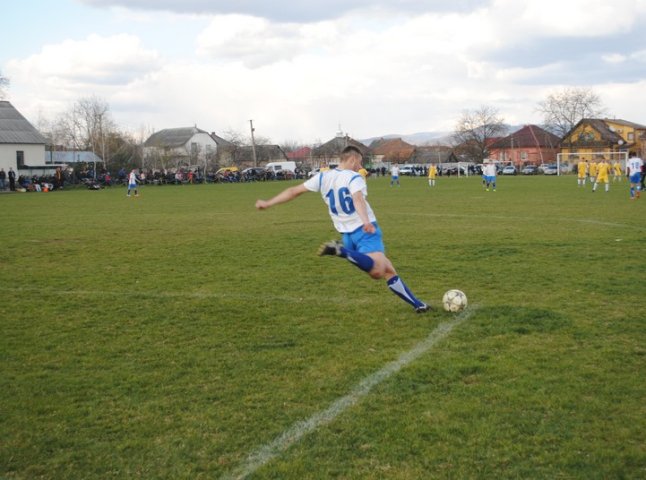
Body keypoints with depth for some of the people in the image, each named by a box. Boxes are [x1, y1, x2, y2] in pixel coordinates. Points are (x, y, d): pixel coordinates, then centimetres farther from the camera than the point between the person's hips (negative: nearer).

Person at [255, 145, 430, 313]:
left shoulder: (322, 177, 10)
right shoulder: (354, 178, -7)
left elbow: (294, 191, 11)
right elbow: (358, 199, -28)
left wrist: (268, 203, 20)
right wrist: (366, 221, -46)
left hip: (348, 236, 8)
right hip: (366, 232, -8)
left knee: (387, 271, 13)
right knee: (377, 271, -29)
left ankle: (417, 304, 11)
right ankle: (341, 251, -34)